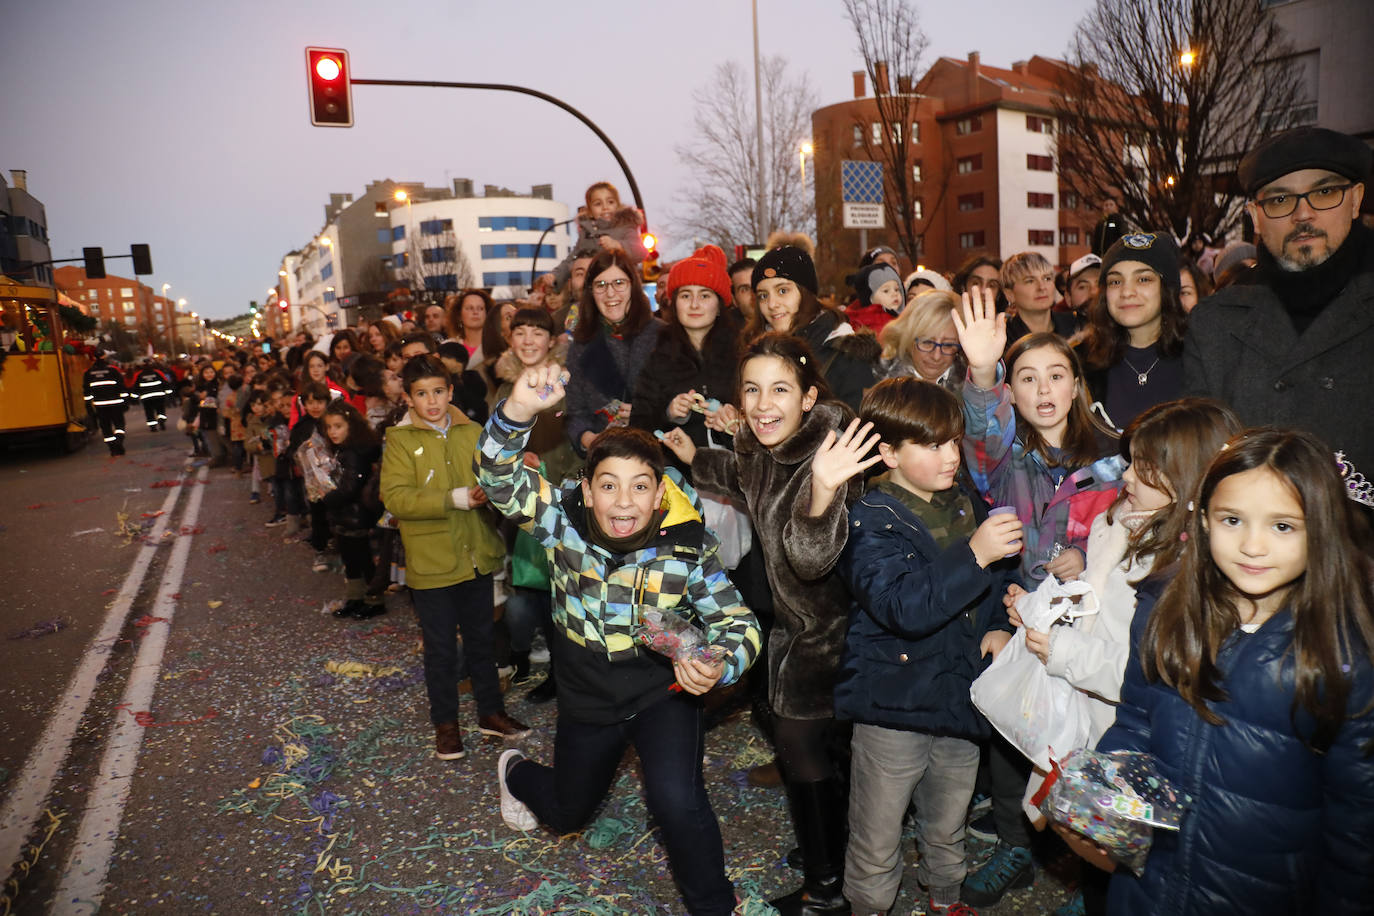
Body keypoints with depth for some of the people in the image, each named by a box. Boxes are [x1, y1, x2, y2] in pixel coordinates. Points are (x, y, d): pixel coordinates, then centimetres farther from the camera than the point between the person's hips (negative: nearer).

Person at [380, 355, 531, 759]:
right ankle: (445, 723, 26)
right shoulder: (400, 441, -6)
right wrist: (455, 499, -24)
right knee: (441, 648, 9)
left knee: (481, 639, 18)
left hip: (477, 555, 3)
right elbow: (395, 497, -16)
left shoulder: (473, 433, 3)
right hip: (431, 561, -3)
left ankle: (491, 711, 33)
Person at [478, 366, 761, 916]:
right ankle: (516, 772, 62)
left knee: (677, 801, -25)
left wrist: (721, 665, -41)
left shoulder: (689, 547, -22)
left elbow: (738, 623, -18)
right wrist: (519, 411, -51)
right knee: (568, 812, 24)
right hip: (587, 699, 2)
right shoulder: (564, 523, -20)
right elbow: (499, 477, -32)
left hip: (662, 690, -2)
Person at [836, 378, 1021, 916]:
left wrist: (1000, 626, 1)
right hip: (895, 704, -6)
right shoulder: (870, 522, -17)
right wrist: (973, 554, -35)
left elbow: (1002, 576, 19)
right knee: (877, 841, 11)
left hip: (960, 694, 6)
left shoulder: (967, 506, 4)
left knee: (948, 825, 26)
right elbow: (902, 606, -32)